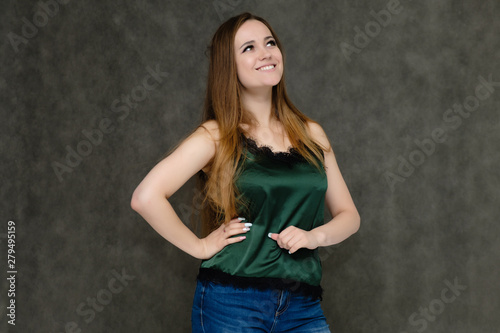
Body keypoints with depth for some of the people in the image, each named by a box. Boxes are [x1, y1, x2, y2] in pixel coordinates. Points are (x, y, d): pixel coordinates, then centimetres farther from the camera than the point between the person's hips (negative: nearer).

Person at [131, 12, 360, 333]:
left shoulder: (311, 134, 9)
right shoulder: (216, 136, -3)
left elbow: (349, 215, 14)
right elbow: (146, 197, -14)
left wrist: (315, 235, -5)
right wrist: (199, 246, -9)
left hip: (303, 306, 3)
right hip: (232, 304, -3)